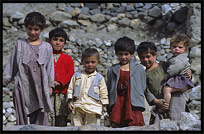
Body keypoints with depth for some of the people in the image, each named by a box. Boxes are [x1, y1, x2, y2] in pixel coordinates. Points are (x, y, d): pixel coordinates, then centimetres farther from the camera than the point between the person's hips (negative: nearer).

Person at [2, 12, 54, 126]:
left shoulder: (47, 47, 10)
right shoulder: (20, 44, 10)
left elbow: (50, 67, 12)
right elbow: (11, 65, 14)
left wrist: (50, 85, 7)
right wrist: (4, 80, 11)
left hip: (40, 86, 0)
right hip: (23, 85, 0)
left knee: (40, 118, -4)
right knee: (21, 117, -4)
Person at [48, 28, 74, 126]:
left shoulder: (68, 59, 14)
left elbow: (70, 75, 2)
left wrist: (59, 83, -13)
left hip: (62, 93, 1)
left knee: (62, 122, -2)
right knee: (47, 120, -8)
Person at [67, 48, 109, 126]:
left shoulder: (99, 78, 6)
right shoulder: (76, 75, 11)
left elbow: (103, 93, 8)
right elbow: (70, 89, 13)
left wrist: (101, 106, 2)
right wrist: (69, 102, 4)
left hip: (93, 109, -1)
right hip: (77, 108, 1)